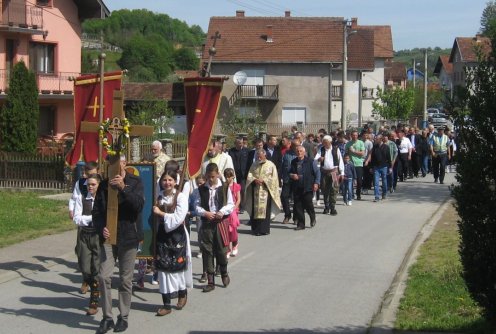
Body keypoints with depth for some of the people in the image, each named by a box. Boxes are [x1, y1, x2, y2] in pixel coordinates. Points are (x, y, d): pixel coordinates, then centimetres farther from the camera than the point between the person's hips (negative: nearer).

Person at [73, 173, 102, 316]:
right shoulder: (81, 199, 4)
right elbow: (76, 218, -3)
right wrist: (92, 218, -13)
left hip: (99, 236, -3)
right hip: (85, 236, 3)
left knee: (96, 270, -2)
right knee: (85, 269, 2)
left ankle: (94, 302, 9)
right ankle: (95, 290, 31)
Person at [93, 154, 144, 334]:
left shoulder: (135, 182, -2)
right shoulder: (104, 184, 4)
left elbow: (139, 205, -17)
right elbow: (96, 211, 5)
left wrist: (123, 188, -28)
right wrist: (101, 227, -13)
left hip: (128, 236, -2)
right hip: (108, 236, 2)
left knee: (126, 279, 6)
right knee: (104, 276, -7)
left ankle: (123, 317, 18)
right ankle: (107, 317, 4)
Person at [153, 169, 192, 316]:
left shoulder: (181, 197, -7)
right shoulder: (159, 198, 7)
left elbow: (178, 219, -16)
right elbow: (155, 217, 15)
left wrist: (161, 213, -12)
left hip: (177, 236, -4)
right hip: (162, 235, 4)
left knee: (178, 265, 4)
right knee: (163, 268, 0)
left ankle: (182, 294, 30)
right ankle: (166, 304, 3)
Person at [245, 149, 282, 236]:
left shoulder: (271, 165, 1)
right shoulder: (254, 165, 12)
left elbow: (274, 178, -3)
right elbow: (249, 176, 8)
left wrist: (263, 180, -14)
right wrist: (255, 180, -12)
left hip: (266, 190, -3)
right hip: (255, 191, 3)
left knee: (265, 209, -6)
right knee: (255, 209, 0)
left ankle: (264, 229, -1)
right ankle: (256, 229, 5)